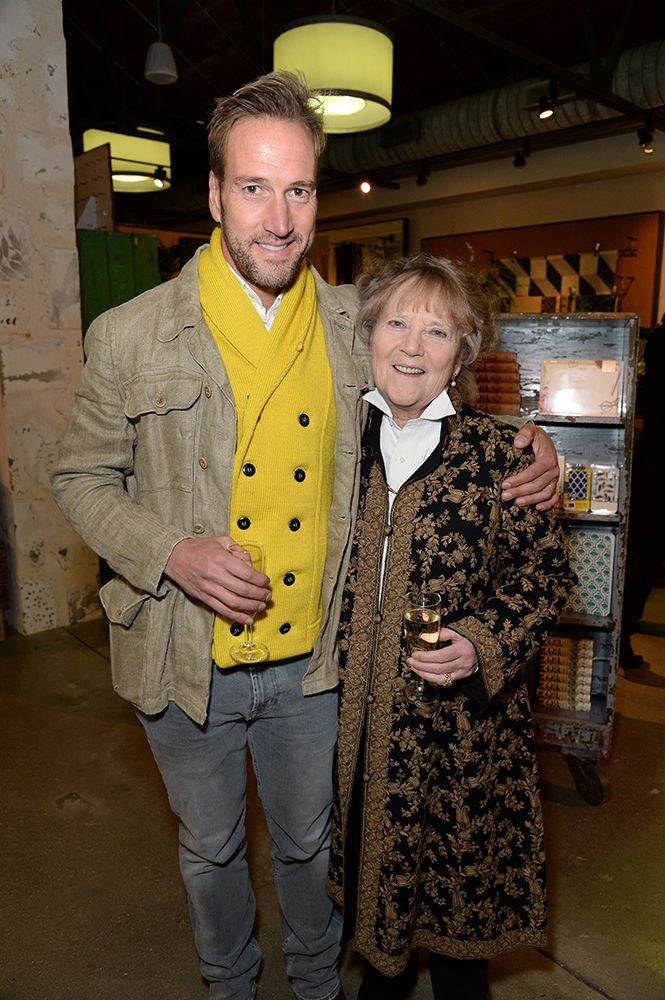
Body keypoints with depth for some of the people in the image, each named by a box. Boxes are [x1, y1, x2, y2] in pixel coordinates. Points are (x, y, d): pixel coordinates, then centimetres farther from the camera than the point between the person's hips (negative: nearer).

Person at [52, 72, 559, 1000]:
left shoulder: (357, 324, -5)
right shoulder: (130, 336, -12)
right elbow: (83, 478, -2)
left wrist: (522, 452, -11)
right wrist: (169, 553, -20)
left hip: (311, 658, 1)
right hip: (186, 662, -1)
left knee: (308, 842, 24)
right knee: (211, 849, 24)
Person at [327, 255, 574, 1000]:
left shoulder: (492, 451, -11)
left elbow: (544, 567, -6)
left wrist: (484, 644, -20)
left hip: (459, 718, -3)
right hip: (353, 708, 3)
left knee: (459, 861, 16)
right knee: (372, 851, 22)